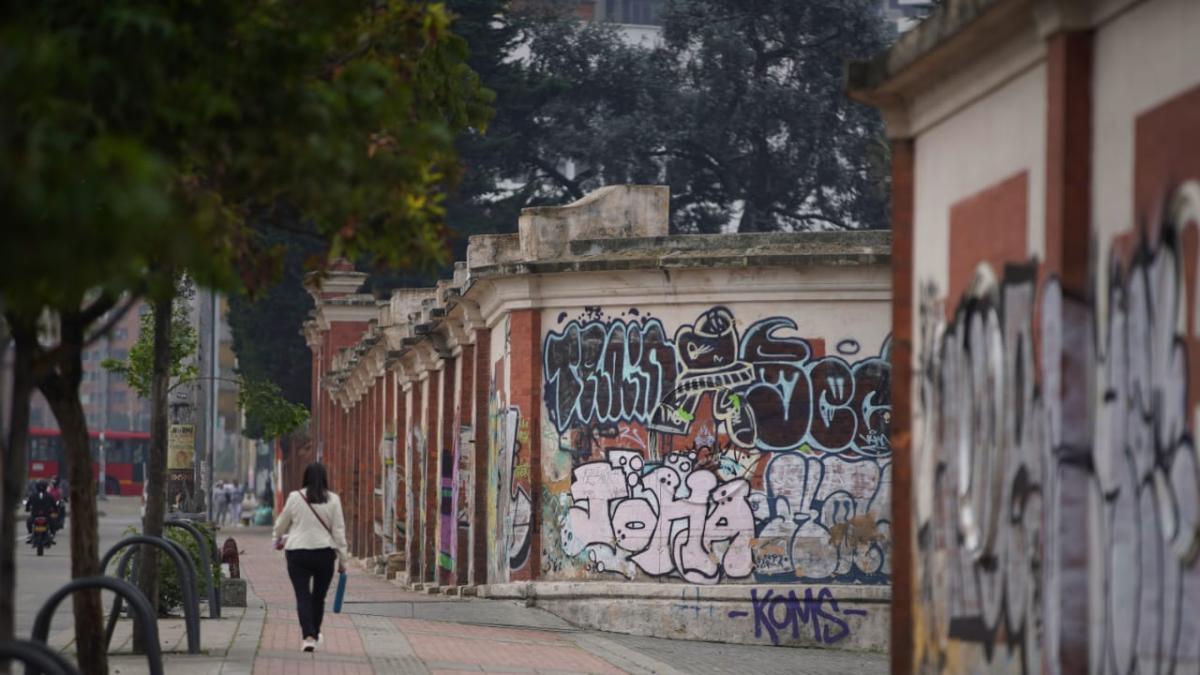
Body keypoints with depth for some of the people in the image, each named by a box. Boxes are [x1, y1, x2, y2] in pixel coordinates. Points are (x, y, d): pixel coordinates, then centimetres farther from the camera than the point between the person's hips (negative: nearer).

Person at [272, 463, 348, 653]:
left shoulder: (295, 497, -2)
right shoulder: (332, 500, -3)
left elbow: (281, 524, 10)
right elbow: (339, 530, -2)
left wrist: (278, 540, 32)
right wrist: (342, 559, 4)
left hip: (298, 553, -1)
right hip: (324, 554, 1)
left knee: (303, 596, -3)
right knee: (319, 597, 16)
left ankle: (308, 636, -19)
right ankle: (314, 635, 31)